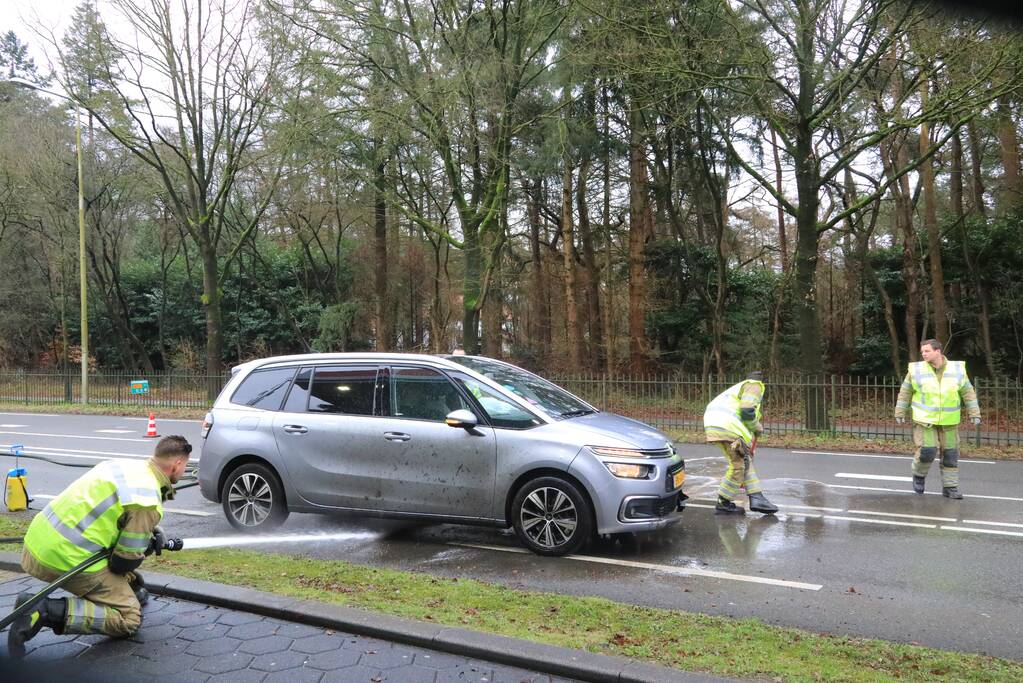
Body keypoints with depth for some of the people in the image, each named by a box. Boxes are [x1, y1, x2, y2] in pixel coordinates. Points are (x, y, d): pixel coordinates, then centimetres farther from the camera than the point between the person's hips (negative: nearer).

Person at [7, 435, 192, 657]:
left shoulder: (126, 465, 5)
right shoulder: (147, 502, -19)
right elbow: (125, 562, -12)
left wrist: (152, 531, 13)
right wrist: (151, 542, 9)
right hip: (64, 560, -9)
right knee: (129, 619, -2)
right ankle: (45, 611, -12)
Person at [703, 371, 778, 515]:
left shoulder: (740, 387, 33)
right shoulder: (755, 386, 5)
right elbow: (747, 411, -12)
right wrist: (757, 427, 5)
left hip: (713, 424, 10)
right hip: (728, 427, -10)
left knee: (745, 460, 15)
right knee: (739, 464, -1)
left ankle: (756, 498, 13)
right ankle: (723, 503, 7)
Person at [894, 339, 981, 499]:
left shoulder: (957, 369, -1)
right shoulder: (916, 370, -4)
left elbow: (968, 393, 5)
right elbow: (905, 392, 4)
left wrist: (974, 413, 1)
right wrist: (900, 413, 4)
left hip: (948, 421, 2)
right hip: (924, 420, -2)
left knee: (950, 454, 5)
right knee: (927, 451, -13)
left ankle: (949, 487, 17)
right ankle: (919, 474, 15)